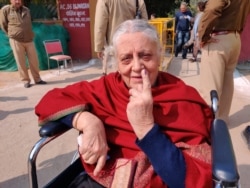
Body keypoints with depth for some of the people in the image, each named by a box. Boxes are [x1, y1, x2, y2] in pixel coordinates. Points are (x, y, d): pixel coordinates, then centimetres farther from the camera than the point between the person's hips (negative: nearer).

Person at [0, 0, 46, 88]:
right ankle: (26, 80, 11)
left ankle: (37, 79, 14)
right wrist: (12, 34, 9)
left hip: (29, 40, 3)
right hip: (16, 41, -3)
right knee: (21, 62, 1)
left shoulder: (26, 10, 12)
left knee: (34, 61, 3)